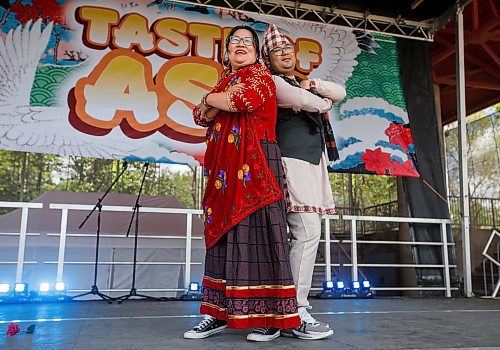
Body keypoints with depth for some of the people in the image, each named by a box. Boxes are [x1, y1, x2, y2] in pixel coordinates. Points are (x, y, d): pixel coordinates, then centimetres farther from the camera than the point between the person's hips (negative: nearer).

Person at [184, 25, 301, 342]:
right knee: (225, 235, 4)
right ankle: (220, 313, 9)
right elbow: (201, 116, 14)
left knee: (255, 232, -10)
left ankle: (271, 317, -4)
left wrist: (214, 98, 2)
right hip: (226, 168, 7)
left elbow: (244, 99, -16)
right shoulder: (225, 80, 25)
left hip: (254, 162, -7)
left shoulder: (260, 73, 5)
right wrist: (219, 101, -4)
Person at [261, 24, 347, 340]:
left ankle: (293, 305, 10)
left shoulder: (301, 83, 26)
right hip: (293, 162, -8)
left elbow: (340, 93, 18)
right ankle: (296, 314, -11)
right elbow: (316, 104, -10)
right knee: (307, 234, -15)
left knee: (307, 235, 5)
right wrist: (324, 102, 12)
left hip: (313, 164, 9)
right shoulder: (273, 82, 0)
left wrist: (313, 85, 3)